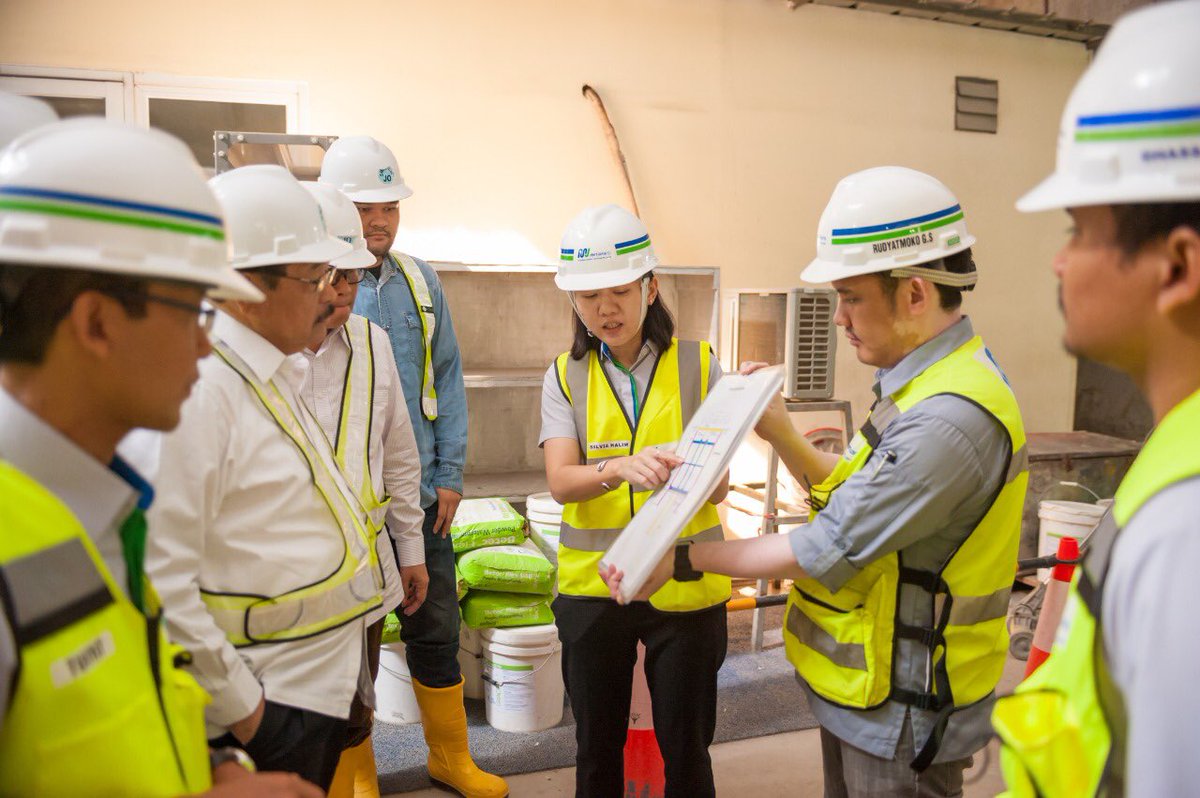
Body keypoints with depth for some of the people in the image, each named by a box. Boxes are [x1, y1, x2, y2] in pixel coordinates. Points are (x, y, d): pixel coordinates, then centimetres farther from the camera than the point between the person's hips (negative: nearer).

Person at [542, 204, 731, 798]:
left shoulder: (699, 365, -3)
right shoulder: (565, 377, 0)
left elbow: (719, 487, -8)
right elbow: (560, 483, -14)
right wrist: (620, 468, -34)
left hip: (684, 586, -1)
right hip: (592, 585, 2)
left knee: (685, 747, 12)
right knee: (597, 747, 17)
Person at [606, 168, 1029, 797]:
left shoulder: (951, 418, -29)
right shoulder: (925, 382, 5)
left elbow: (827, 549, -26)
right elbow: (854, 493, 10)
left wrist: (684, 558, -16)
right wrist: (782, 437, -3)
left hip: (903, 715, -9)